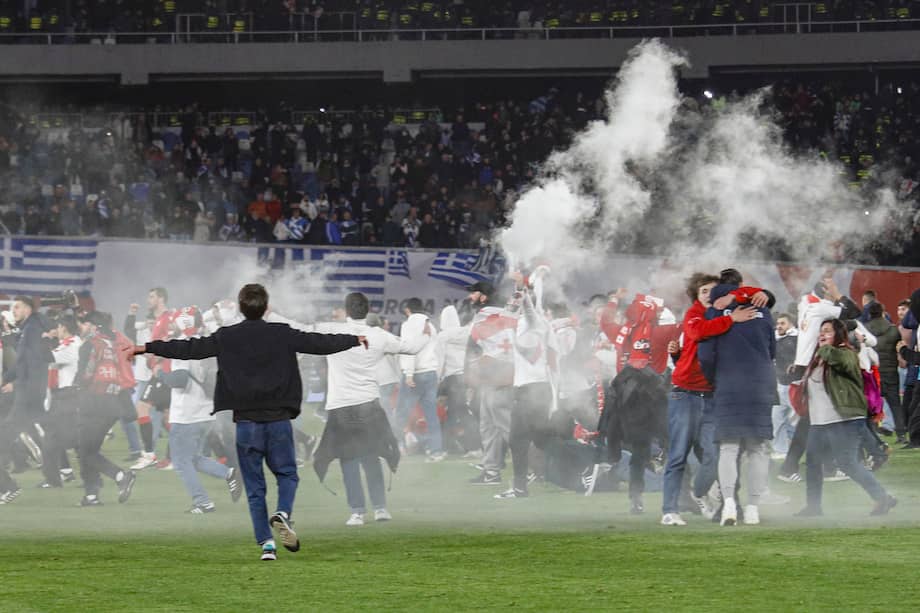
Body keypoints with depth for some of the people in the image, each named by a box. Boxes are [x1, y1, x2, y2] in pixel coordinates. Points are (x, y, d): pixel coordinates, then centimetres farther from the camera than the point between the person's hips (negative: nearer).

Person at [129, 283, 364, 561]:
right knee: (287, 473, 14)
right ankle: (283, 513, -15)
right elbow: (321, 343, 9)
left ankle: (265, 542, -1)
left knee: (255, 487, 6)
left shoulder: (226, 338, -1)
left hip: (246, 423, 0)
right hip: (278, 419, 0)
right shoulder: (282, 335, 1)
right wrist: (355, 340, 26)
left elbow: (189, 349, 1)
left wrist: (148, 348, 11)